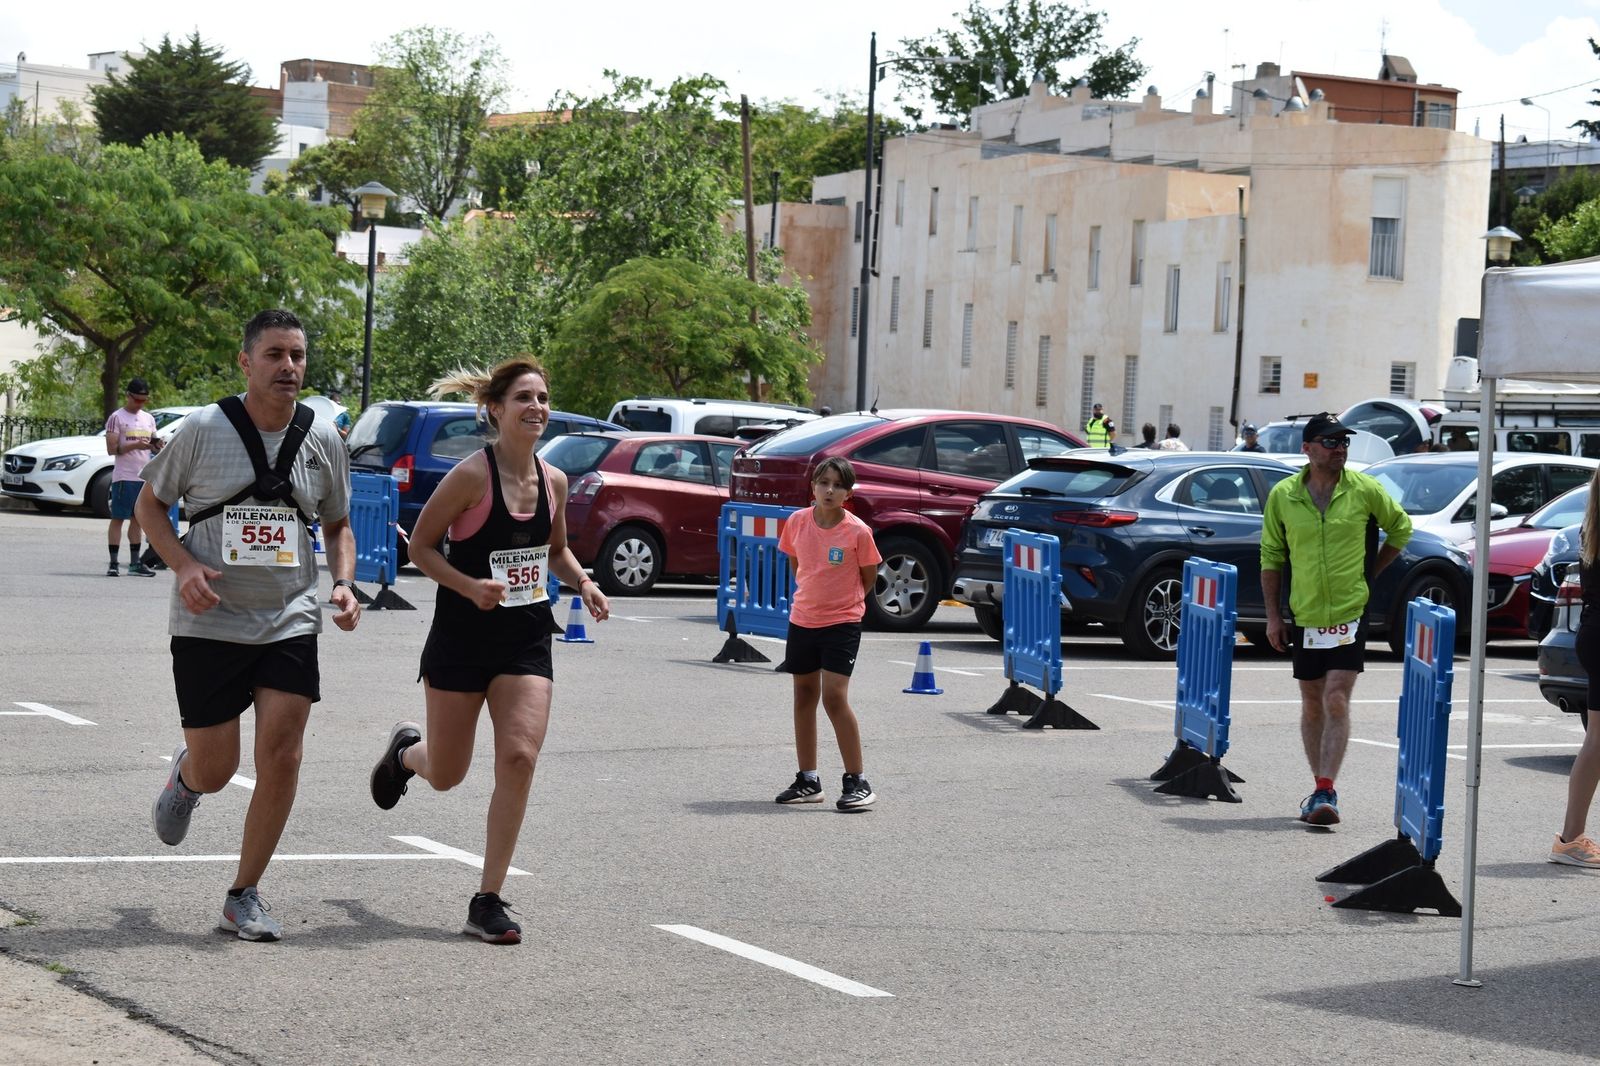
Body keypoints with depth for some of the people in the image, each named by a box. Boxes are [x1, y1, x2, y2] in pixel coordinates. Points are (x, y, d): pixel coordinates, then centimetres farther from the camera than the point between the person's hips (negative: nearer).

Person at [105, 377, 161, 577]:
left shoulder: (148, 419, 16)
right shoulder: (117, 418, -4)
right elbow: (111, 449, -11)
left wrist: (157, 446, -3)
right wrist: (136, 445, -22)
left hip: (144, 476, 6)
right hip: (124, 476, -6)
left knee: (136, 519, 10)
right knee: (117, 519, -4)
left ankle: (135, 562, 13)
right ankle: (113, 563, -4)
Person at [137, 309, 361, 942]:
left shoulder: (323, 440, 3)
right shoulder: (204, 430, -6)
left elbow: (337, 525, 17)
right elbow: (149, 504, 4)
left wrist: (344, 584, -2)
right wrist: (184, 565, -13)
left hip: (290, 623, 2)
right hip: (209, 624, -2)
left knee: (282, 759, -7)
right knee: (215, 771, 1)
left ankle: (245, 897, 9)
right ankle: (185, 775, 42)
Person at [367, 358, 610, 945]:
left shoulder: (553, 480, 2)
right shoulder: (472, 474, -15)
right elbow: (420, 546, -9)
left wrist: (583, 583, 0)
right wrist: (471, 587, -23)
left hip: (526, 638, 4)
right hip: (462, 637, -4)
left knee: (519, 757, -13)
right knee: (445, 775, 8)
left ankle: (487, 902, -4)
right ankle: (404, 750, 48)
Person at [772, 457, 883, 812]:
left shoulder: (857, 531, -14)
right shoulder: (797, 521, -3)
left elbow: (869, 576, 0)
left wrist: (843, 600, 4)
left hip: (842, 623, -5)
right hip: (802, 620, 5)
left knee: (835, 697, -14)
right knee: (804, 696, 11)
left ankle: (858, 782, -6)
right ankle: (807, 780, 21)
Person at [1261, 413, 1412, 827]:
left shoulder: (1365, 490, -3)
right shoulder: (1283, 495, 0)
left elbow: (1401, 528, 14)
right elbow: (1271, 557, 8)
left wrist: (1370, 572, 9)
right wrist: (1273, 615, 4)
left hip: (1350, 612, -3)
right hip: (1305, 615, 3)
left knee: (1336, 701, -12)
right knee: (1312, 706, 11)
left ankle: (1325, 791, -14)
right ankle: (1321, 789, 23)